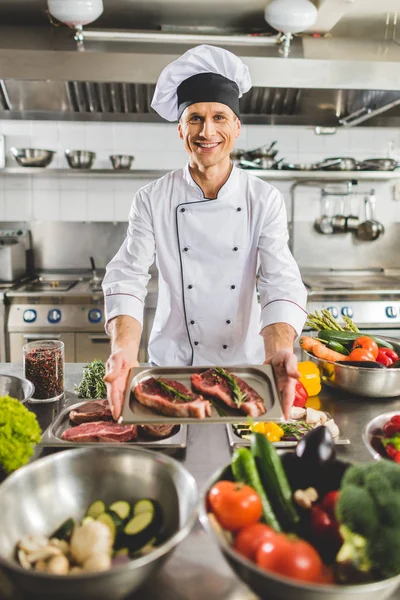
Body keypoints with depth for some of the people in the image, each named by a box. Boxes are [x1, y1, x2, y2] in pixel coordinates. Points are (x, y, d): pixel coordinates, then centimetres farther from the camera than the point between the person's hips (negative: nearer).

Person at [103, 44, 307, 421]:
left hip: (245, 362, 1)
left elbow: (281, 282, -15)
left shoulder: (264, 200, -6)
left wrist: (278, 351, -34)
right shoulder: (152, 200, -7)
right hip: (171, 361, 0)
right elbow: (127, 278, -14)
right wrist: (124, 349, -33)